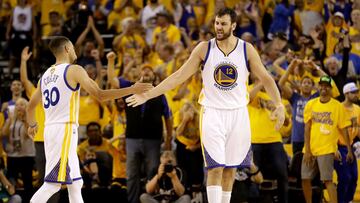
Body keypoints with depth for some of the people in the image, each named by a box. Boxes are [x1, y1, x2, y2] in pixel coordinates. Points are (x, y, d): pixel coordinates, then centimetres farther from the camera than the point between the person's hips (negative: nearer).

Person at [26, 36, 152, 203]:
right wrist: (132, 90, -6)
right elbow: (100, 95, -10)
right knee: (53, 183, -12)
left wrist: (32, 125, 45)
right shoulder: (74, 70, -5)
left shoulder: (45, 76, 17)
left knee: (75, 183, 13)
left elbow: (31, 107, 25)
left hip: (50, 129, 8)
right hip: (65, 129, -8)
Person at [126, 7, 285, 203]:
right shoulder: (204, 48, -4)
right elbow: (179, 76, -1)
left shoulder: (247, 49, -2)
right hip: (212, 113, -2)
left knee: (230, 169, 8)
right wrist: (148, 95, -6)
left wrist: (279, 104, -13)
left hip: (238, 113, 2)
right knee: (215, 168, -11)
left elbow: (265, 78, 1)